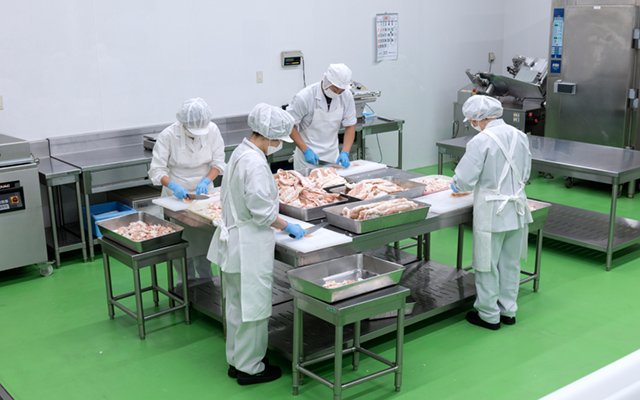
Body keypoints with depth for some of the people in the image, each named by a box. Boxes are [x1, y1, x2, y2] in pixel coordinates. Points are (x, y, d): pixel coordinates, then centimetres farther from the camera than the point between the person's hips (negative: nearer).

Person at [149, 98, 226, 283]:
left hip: (203, 192, 2)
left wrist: (206, 180, -19)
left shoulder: (212, 130, -11)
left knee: (205, 238, 8)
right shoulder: (168, 135, -19)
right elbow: (157, 170, -15)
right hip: (177, 195, -2)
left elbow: (218, 161, -3)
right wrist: (173, 185, -31)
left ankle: (206, 281, 26)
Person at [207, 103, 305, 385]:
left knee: (237, 303, 18)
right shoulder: (255, 163, -23)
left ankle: (236, 359, 32)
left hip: (235, 239, 10)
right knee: (253, 305, 2)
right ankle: (249, 368, 14)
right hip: (250, 245, -10)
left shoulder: (241, 152, 8)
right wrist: (288, 227, -8)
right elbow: (262, 210, -23)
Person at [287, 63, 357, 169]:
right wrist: (306, 150, -18)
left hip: (332, 156, 4)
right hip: (308, 157, -4)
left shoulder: (346, 96, -8)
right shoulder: (304, 97, -19)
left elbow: (350, 126, 0)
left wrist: (345, 152, -13)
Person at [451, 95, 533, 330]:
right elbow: (525, 173, 13)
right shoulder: (519, 136, 2)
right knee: (510, 262, 18)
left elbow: (465, 180, -17)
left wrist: (456, 185, 5)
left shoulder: (481, 141, -18)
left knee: (488, 265, 7)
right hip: (516, 208, 7)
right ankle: (508, 310, 30)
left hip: (491, 212, -7)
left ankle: (489, 315, 18)